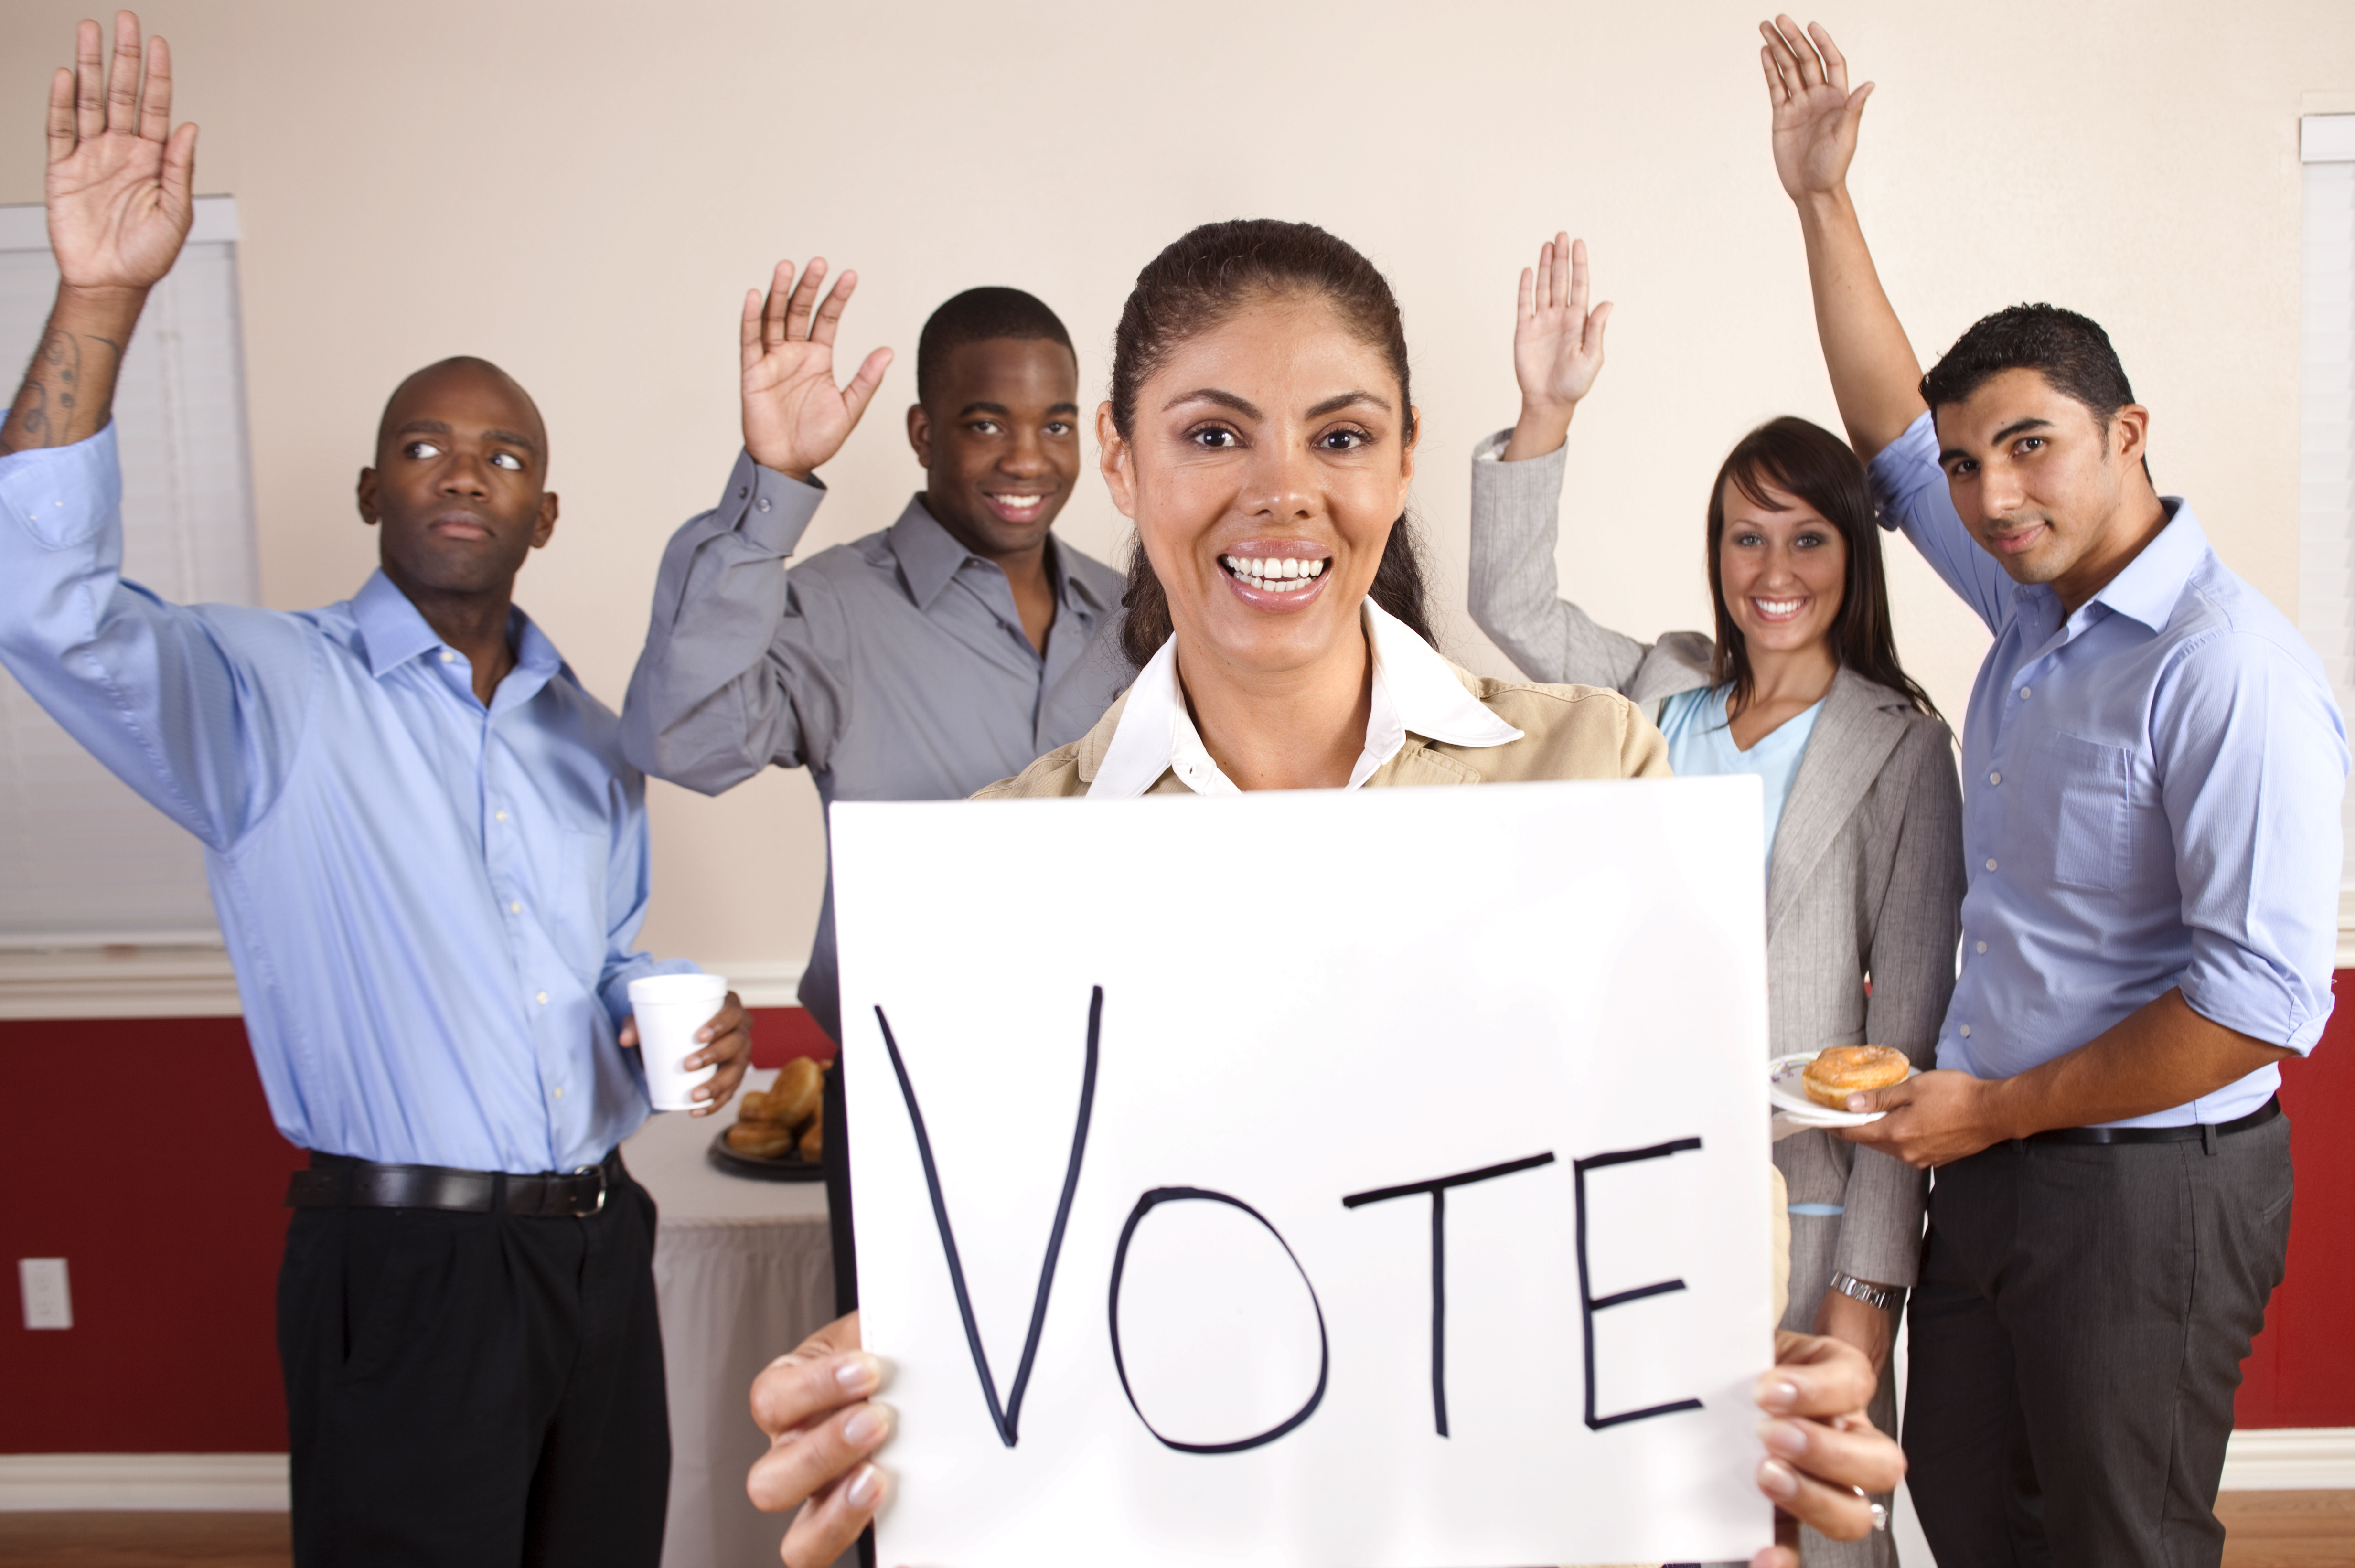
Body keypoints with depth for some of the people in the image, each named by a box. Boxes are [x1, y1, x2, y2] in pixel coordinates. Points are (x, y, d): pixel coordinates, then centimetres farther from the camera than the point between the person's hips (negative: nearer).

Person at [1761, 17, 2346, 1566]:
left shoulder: (2227, 668, -20)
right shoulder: (2039, 601, 5)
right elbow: (1895, 430, 17)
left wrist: (1993, 1109, -16)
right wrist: (1822, 196, 13)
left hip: (2146, 1190, -8)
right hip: (1990, 1163, 8)